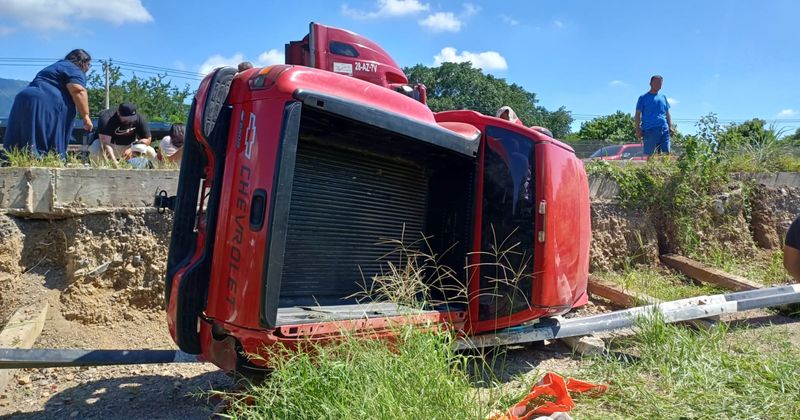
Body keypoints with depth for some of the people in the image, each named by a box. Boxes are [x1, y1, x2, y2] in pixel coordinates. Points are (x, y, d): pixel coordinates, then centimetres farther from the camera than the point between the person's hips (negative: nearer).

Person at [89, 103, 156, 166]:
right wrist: (114, 161, -53)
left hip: (130, 145, 3)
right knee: (95, 151, -35)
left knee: (151, 153, -19)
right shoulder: (107, 118, -29)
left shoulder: (139, 118, -18)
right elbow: (105, 142, -39)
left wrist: (132, 149, -31)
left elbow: (147, 139, -14)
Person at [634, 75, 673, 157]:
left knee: (666, 153, -2)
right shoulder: (643, 98, 7)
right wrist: (638, 130, -7)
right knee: (649, 155, -6)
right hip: (650, 131, -4)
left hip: (664, 130, 4)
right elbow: (637, 115, 3)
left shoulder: (663, 97, 21)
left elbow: (667, 114, 23)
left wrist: (670, 126, 10)